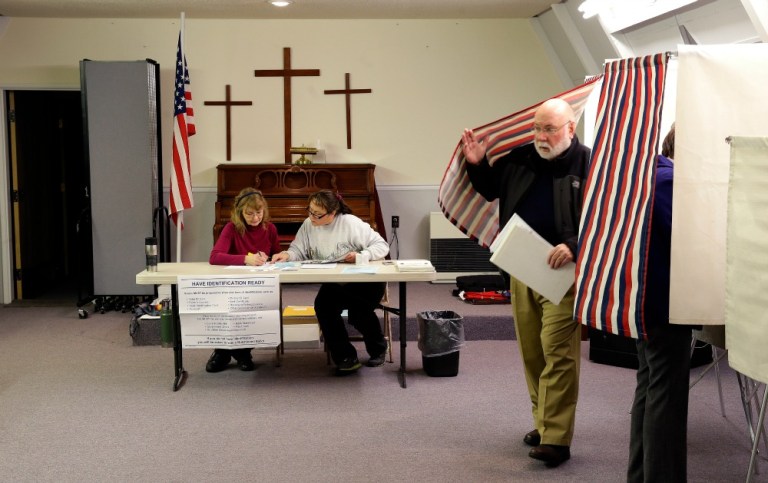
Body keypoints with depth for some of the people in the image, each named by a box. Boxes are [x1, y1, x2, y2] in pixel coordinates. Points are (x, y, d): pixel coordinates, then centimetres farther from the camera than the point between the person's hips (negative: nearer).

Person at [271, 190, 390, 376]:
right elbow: (299, 251, -2)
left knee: (358, 312, -29)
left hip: (364, 280, -4)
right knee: (323, 305, -26)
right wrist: (287, 255, -24)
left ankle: (378, 349, 5)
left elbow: (382, 245, -13)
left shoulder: (350, 223, -15)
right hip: (334, 284, 4)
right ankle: (346, 357, -12)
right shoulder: (308, 225, -2)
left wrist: (361, 256, -29)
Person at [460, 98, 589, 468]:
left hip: (562, 272, -6)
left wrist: (573, 246, -24)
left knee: (558, 352, -10)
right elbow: (491, 190, 23)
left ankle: (555, 438, -7)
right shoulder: (520, 159, 9)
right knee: (531, 351, 13)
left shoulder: (588, 164, -8)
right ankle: (543, 422, 27)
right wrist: (477, 164, 6)